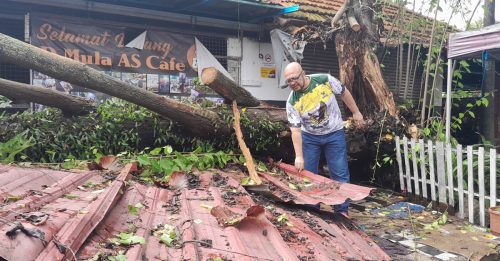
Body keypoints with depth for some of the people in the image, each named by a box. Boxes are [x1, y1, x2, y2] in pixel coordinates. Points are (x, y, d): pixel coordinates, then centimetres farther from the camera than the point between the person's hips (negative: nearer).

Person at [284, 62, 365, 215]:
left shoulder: (325, 80, -19)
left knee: (340, 174, 0)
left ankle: (342, 210, 13)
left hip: (334, 134, -1)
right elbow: (295, 130, -20)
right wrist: (299, 156, -25)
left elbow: (344, 93, -2)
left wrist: (356, 112, 4)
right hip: (309, 136, 1)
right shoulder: (292, 102, -18)